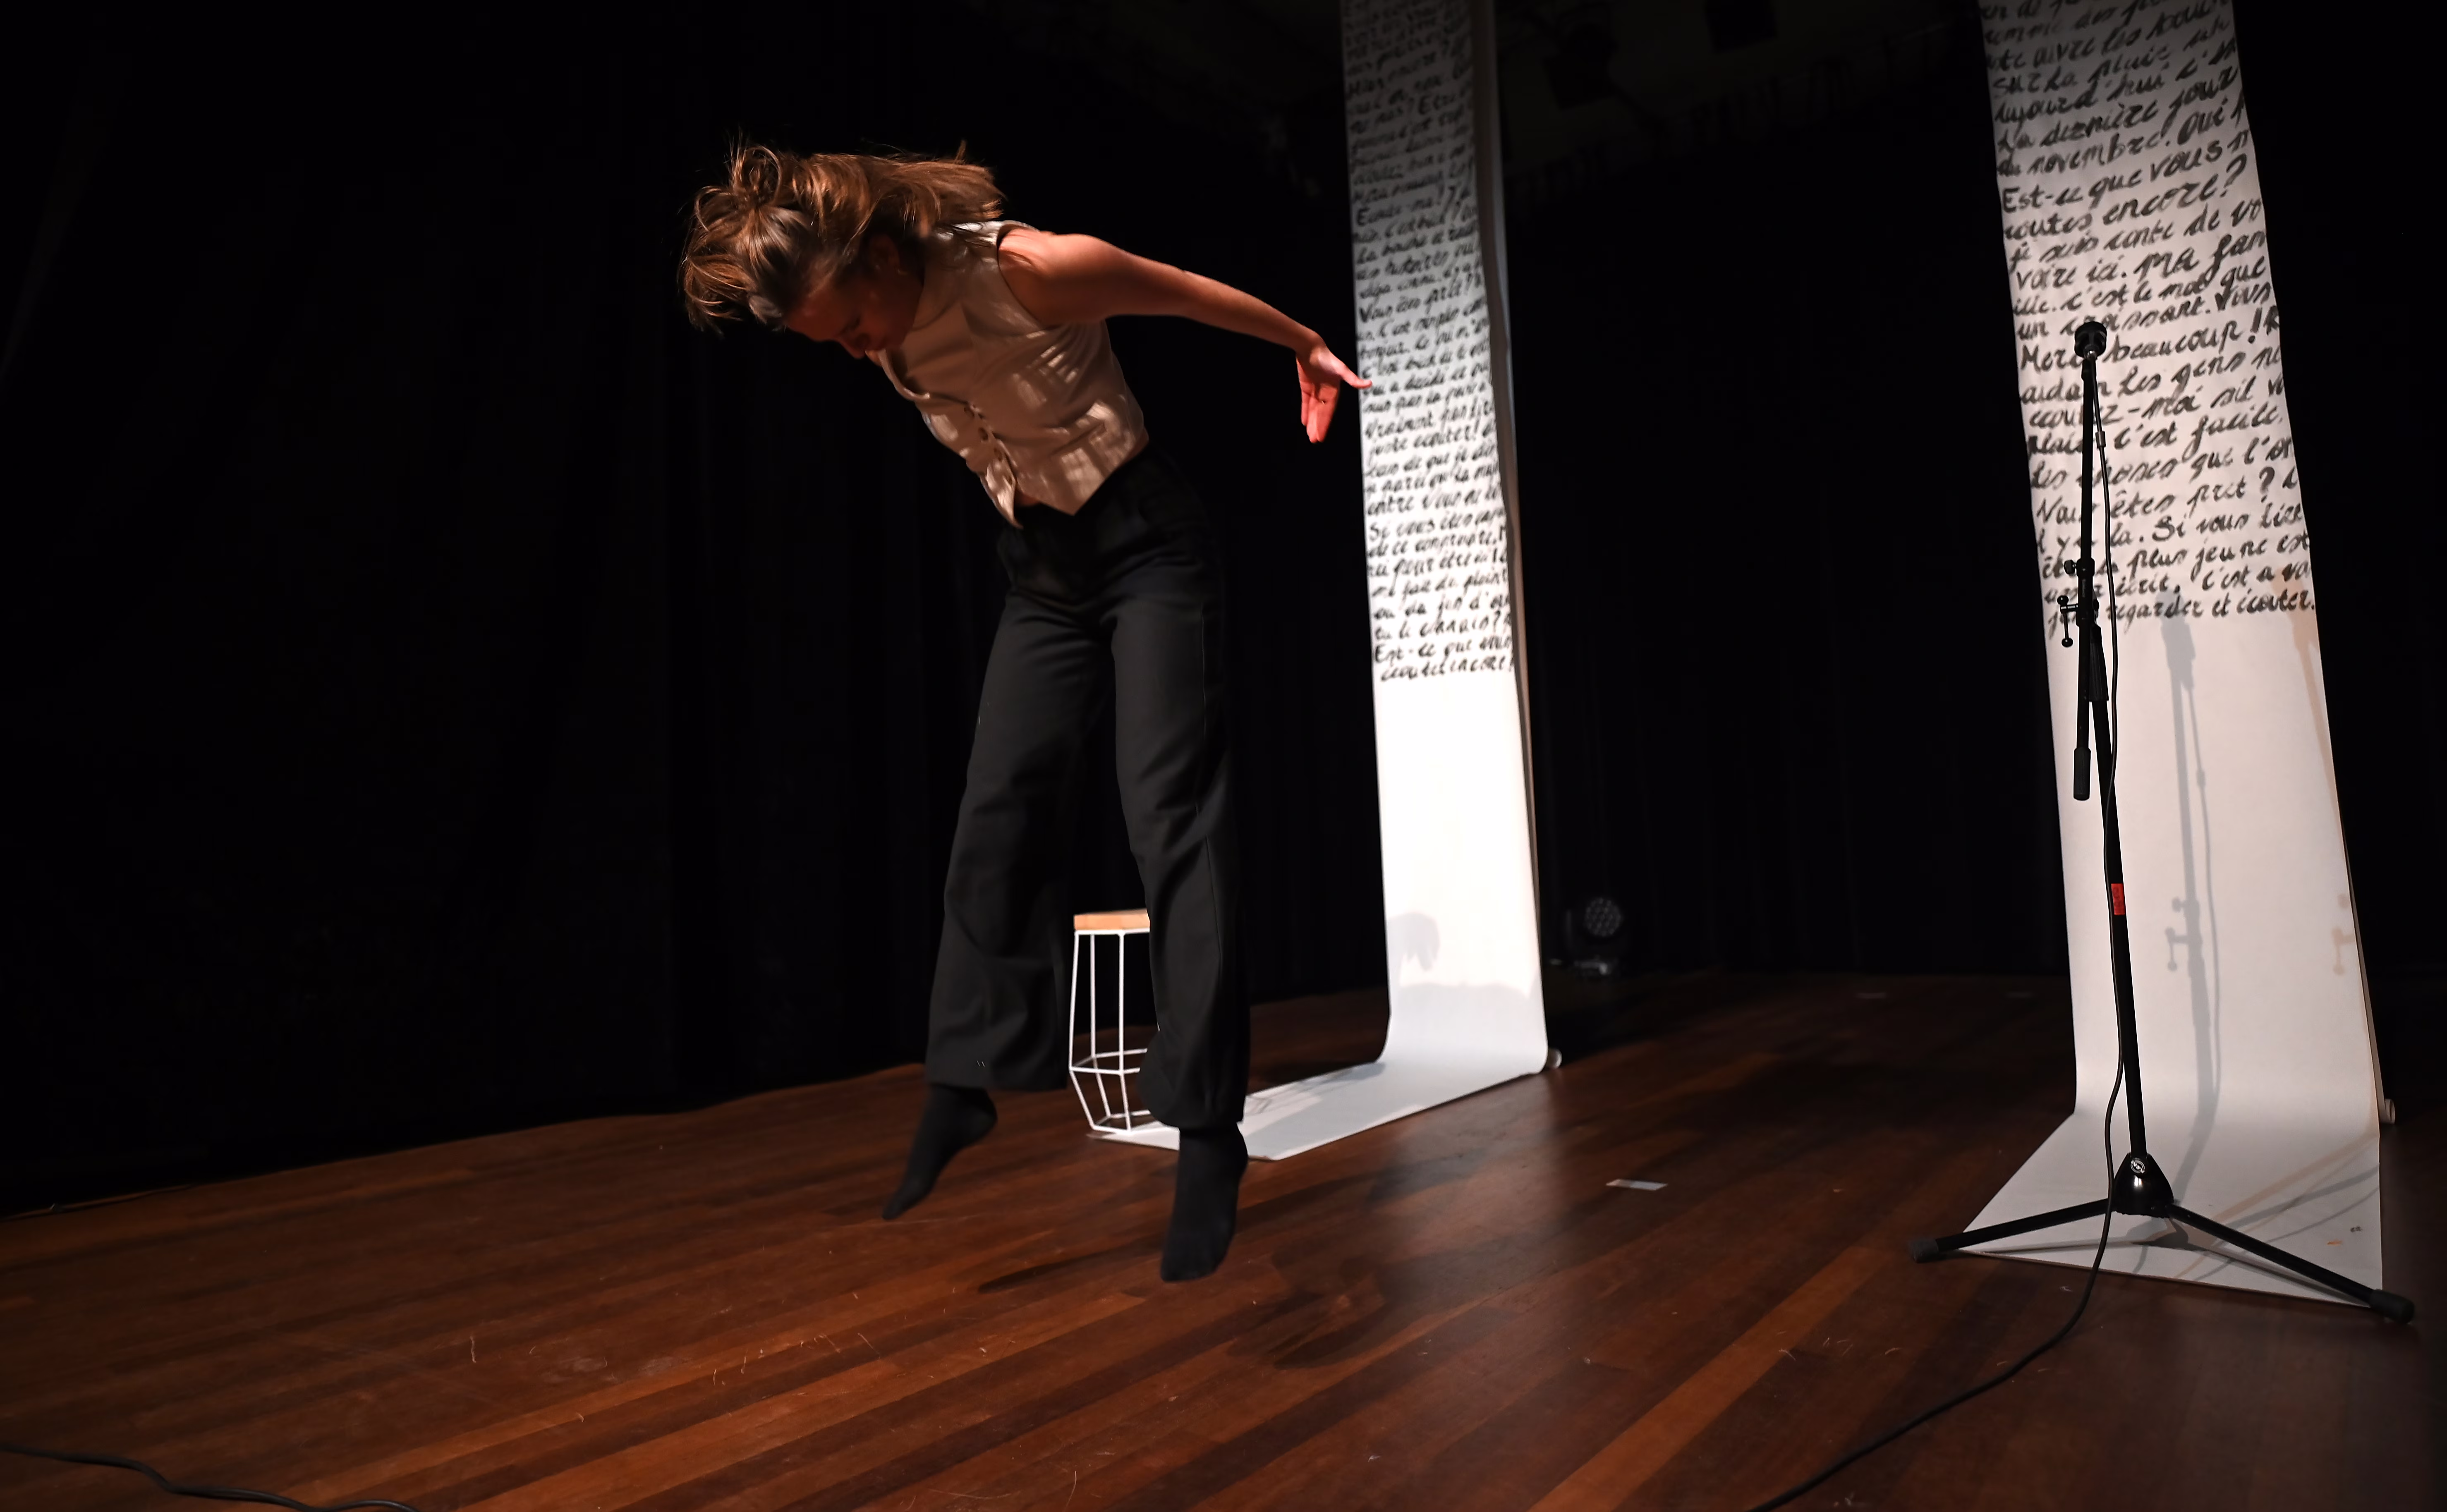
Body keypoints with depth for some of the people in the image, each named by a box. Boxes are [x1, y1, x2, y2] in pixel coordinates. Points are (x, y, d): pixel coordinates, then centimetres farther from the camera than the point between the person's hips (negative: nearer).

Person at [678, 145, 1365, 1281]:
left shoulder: (1034, 269, -20)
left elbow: (1203, 298, -4)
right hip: (1041, 568, 6)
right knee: (998, 816, 0)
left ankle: (1208, 1128, -9)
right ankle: (966, 1083, 12)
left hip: (1145, 544, -6)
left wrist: (1308, 351, 11)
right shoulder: (884, 334, -2)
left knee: (1170, 819, -13)